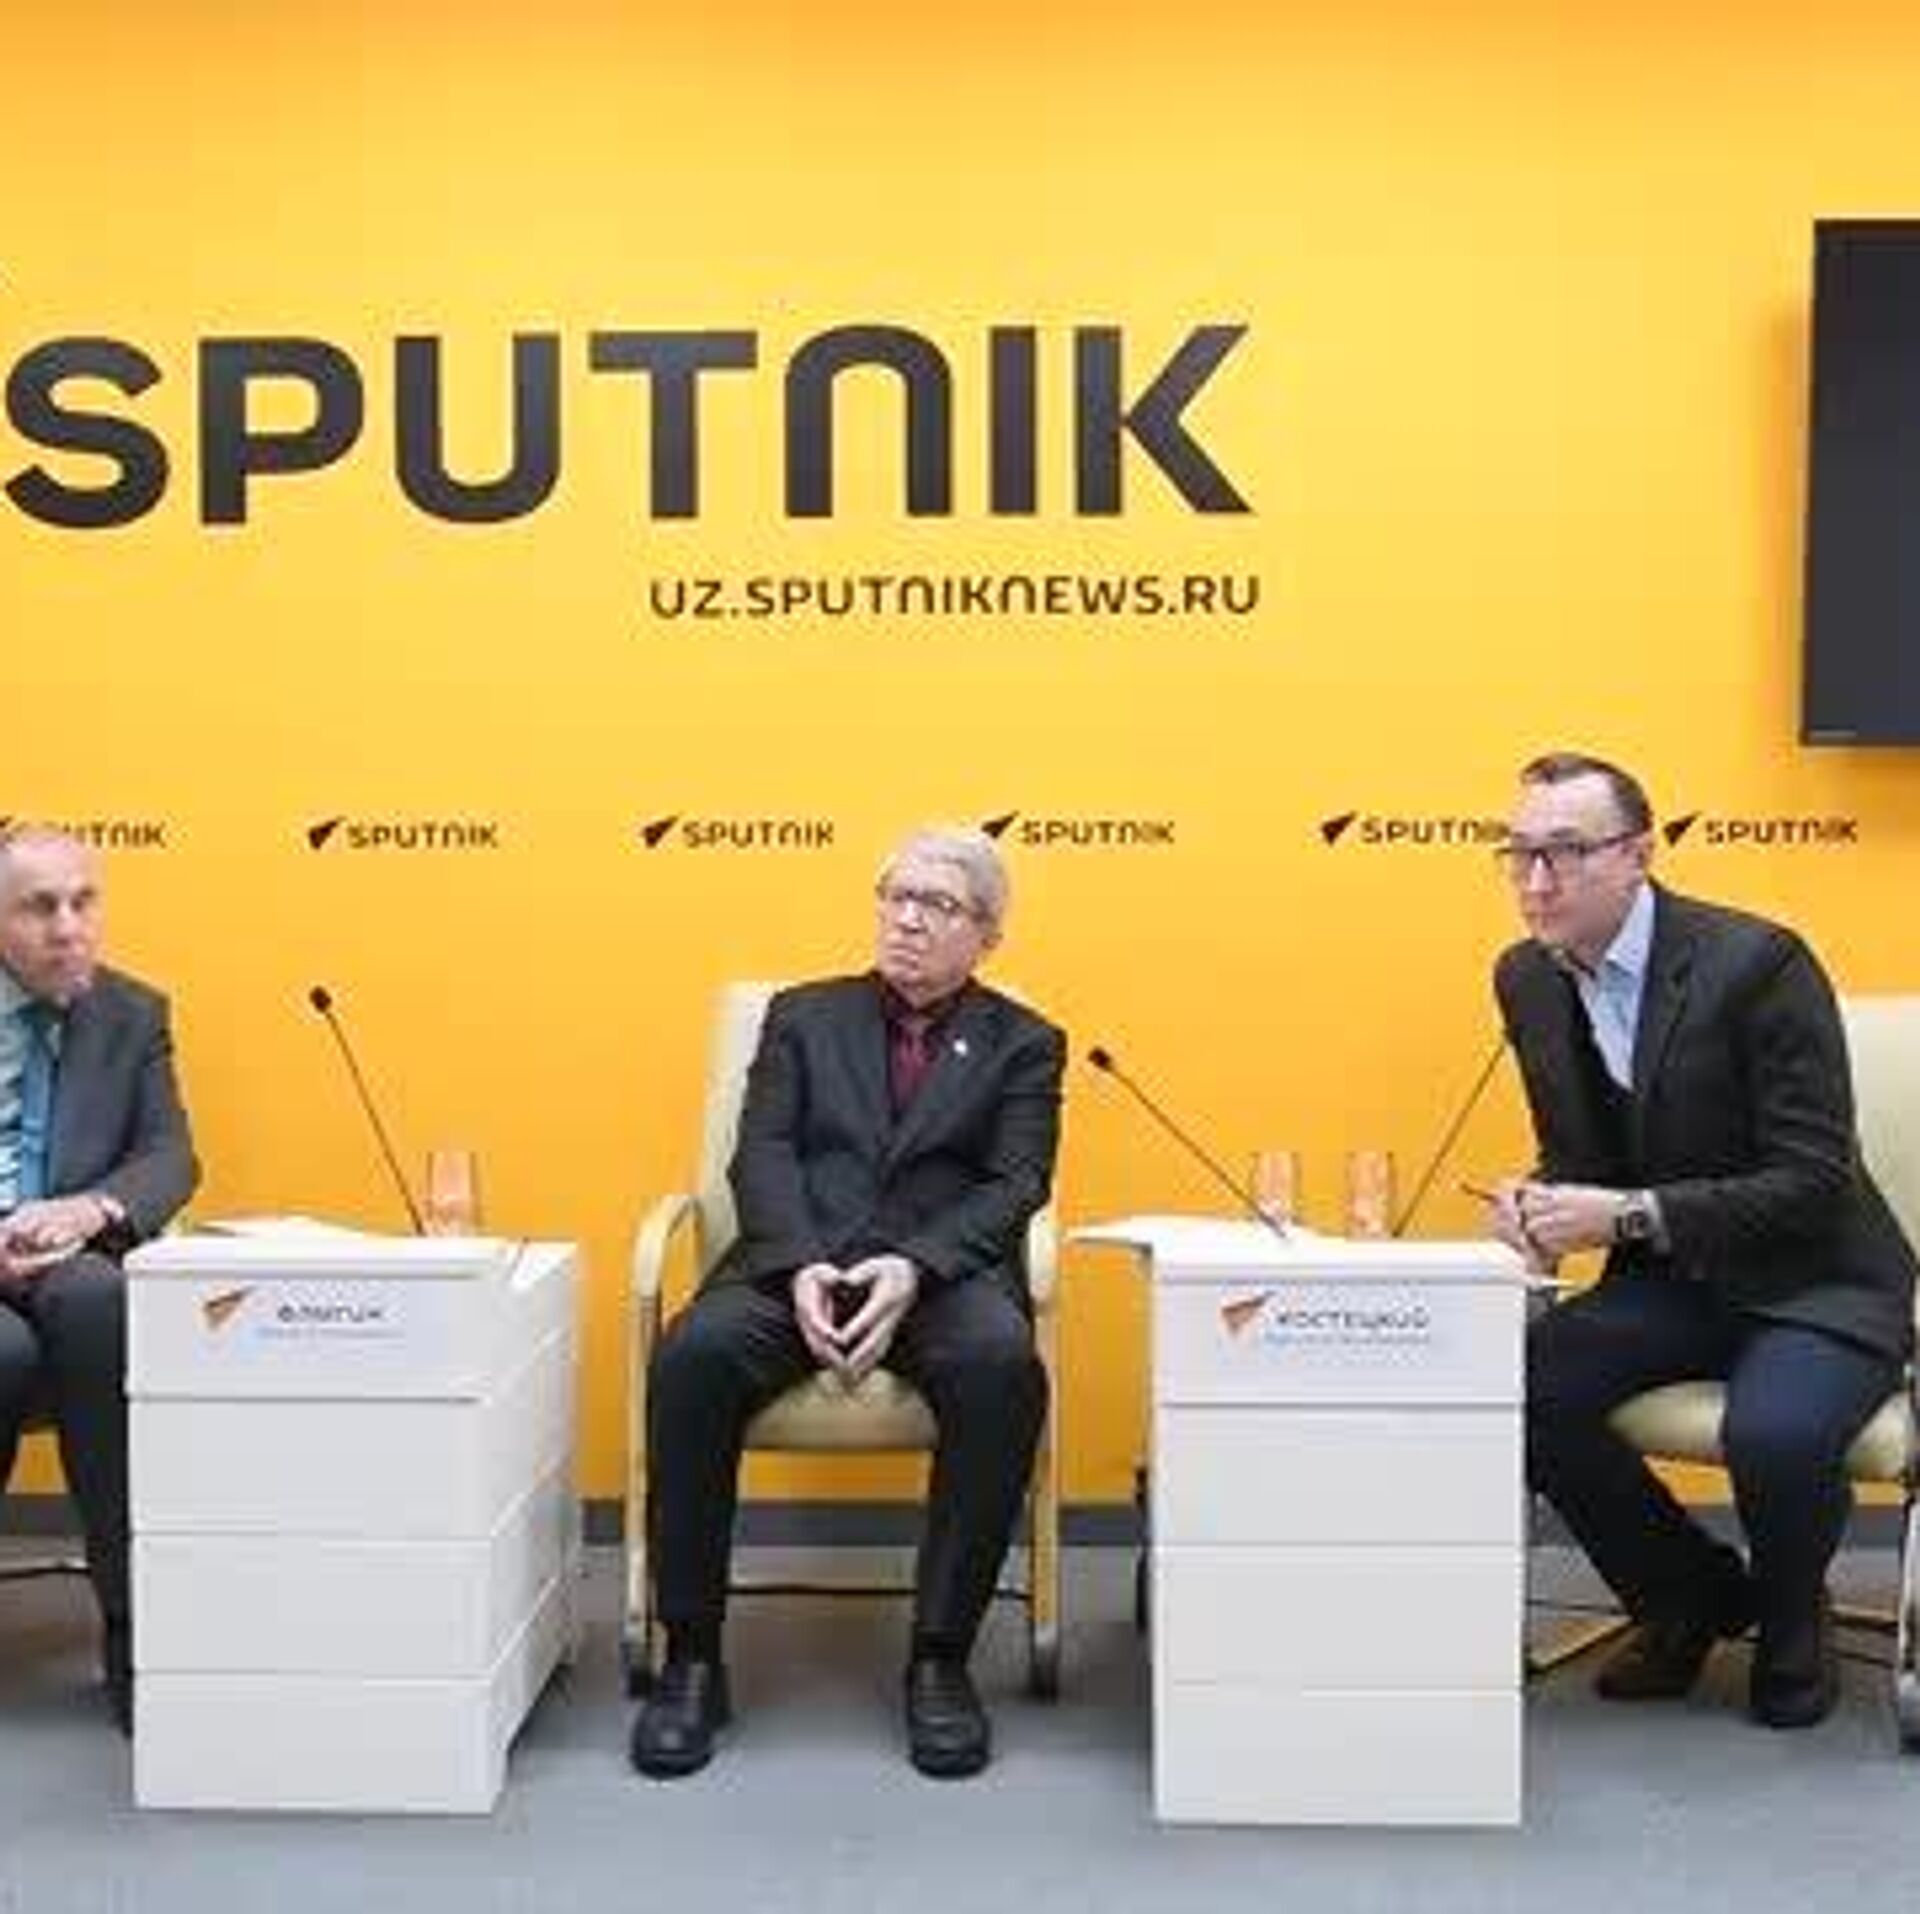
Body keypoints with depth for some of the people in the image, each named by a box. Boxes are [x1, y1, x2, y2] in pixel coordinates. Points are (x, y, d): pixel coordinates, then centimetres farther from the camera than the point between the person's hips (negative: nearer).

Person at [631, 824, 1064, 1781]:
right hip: (800, 1261, 1)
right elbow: (763, 1153, 7)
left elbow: (1014, 1185, 3)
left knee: (1001, 1364, -35)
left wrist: (913, 1268, -17)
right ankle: (692, 1657, -15)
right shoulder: (804, 1016, 19)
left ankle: (940, 1658, -19)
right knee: (693, 1353, -30)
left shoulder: (1024, 1045, 16)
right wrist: (803, 1267, -14)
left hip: (944, 1268, -1)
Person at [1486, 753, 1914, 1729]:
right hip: (1674, 1283, 6)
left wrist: (1629, 1215, -28)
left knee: (1773, 1432, -34)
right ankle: (1694, 1593, 8)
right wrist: (1537, 1199, -11)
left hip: (1814, 1281, -5)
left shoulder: (1756, 960, -19)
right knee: (1516, 1383, -20)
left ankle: (1789, 1617, 6)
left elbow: (1814, 1182, -21)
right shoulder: (1527, 979, 1)